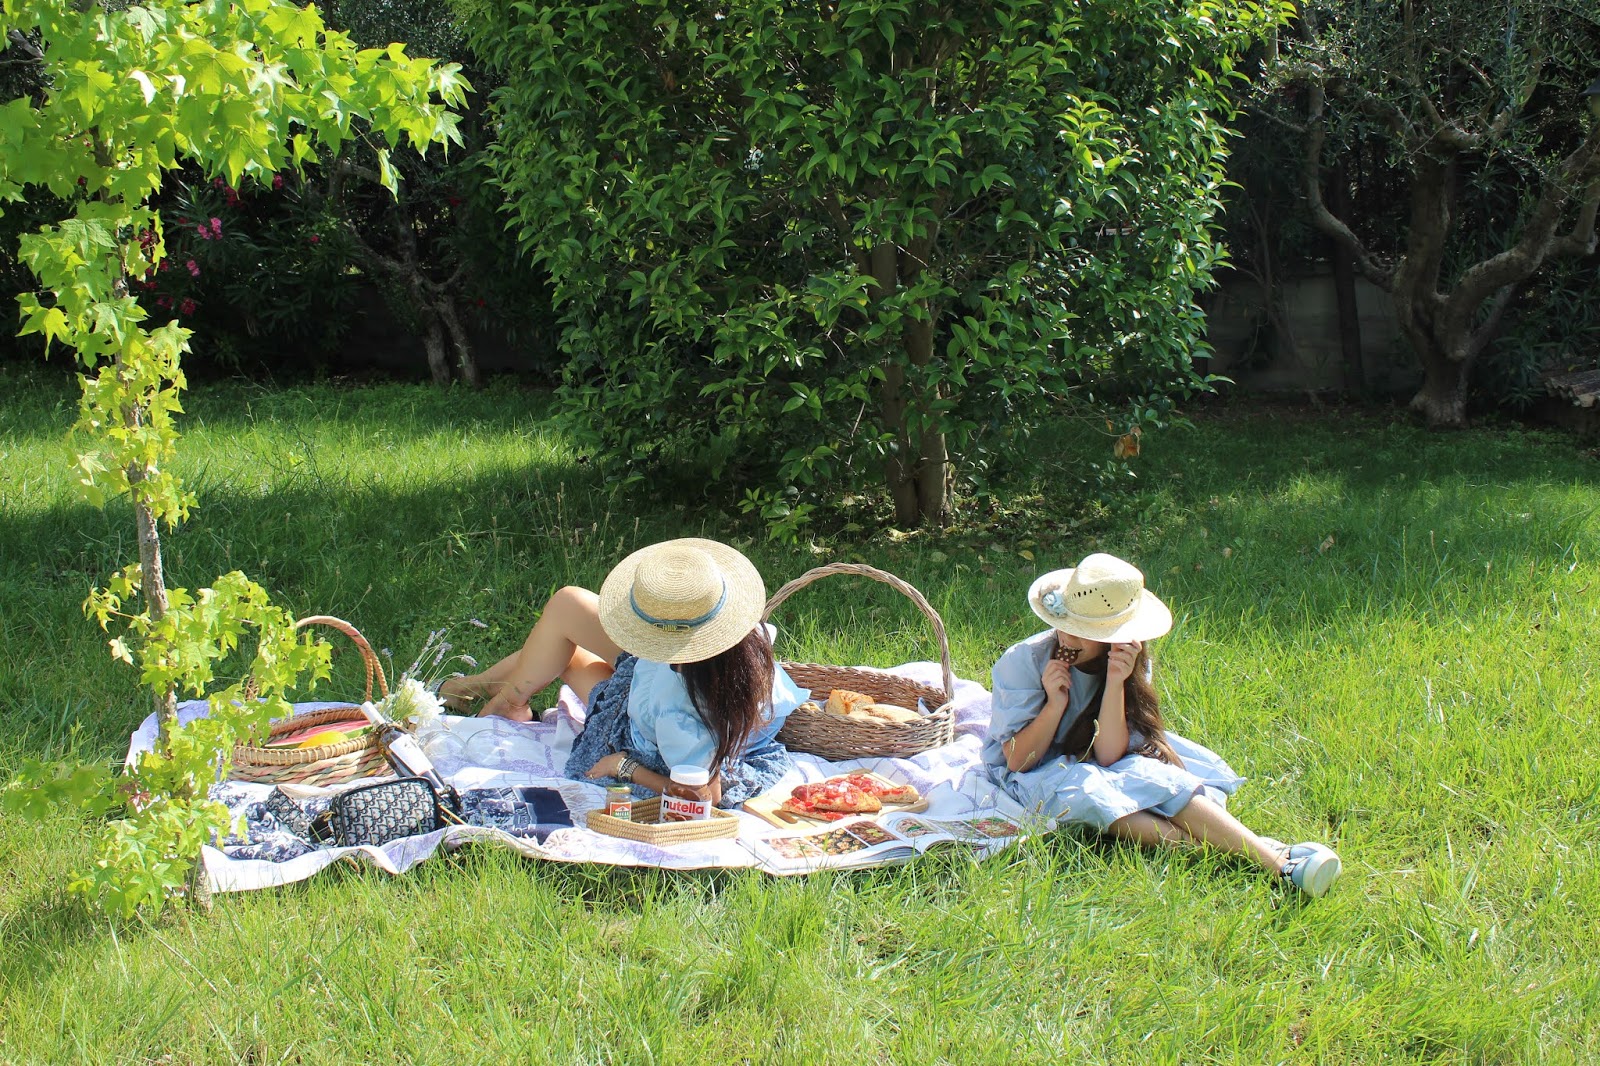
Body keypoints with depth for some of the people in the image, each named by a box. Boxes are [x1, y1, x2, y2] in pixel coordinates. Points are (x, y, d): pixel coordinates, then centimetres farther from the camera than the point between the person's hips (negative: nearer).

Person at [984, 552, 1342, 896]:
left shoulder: (1129, 663, -10)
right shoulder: (1024, 661, -19)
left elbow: (1108, 757, -18)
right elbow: (1019, 760, -16)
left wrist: (1115, 684, -31)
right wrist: (1055, 703, -30)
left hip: (1093, 766, 3)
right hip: (1034, 772, -3)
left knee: (1143, 771, -30)